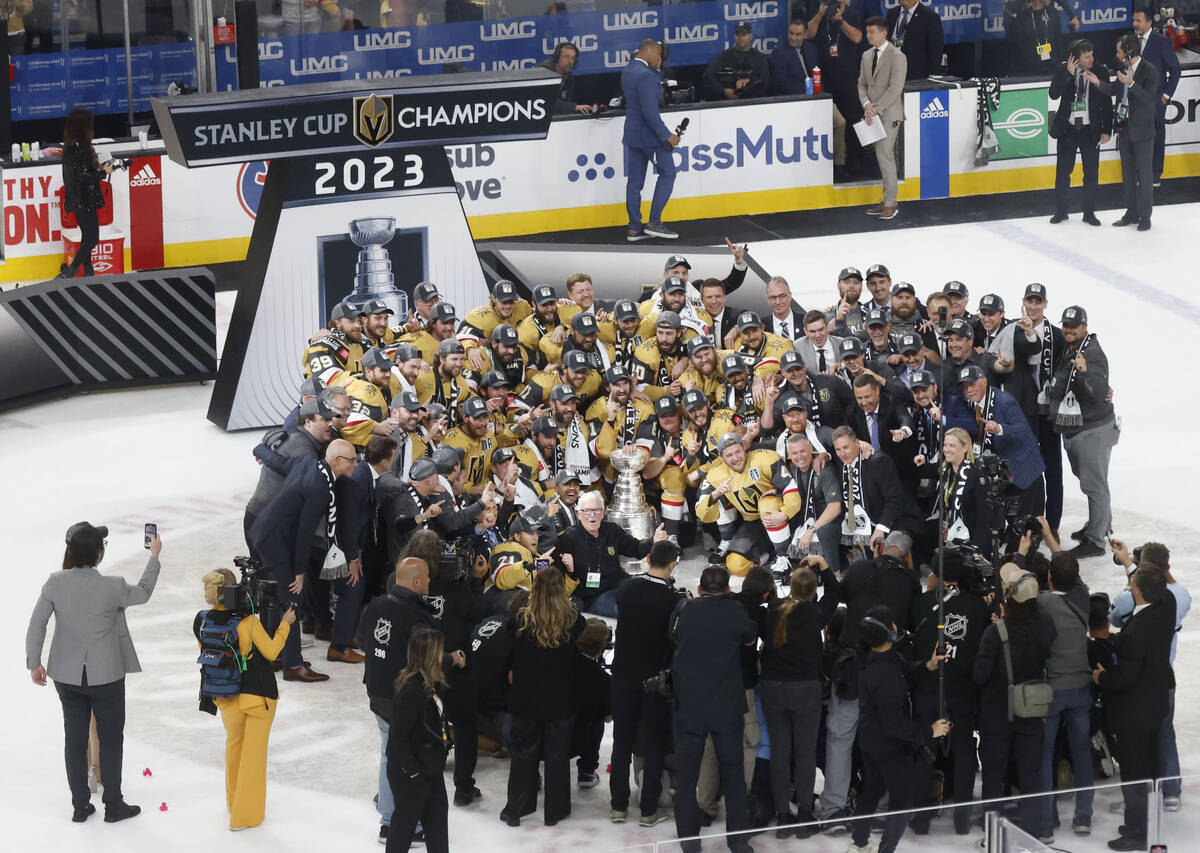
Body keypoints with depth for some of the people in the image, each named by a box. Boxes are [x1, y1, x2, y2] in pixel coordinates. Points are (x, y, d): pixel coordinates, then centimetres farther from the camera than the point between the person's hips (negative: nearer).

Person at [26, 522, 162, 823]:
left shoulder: (55, 583, -12)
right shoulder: (112, 588, -19)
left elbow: (37, 624, -7)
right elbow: (143, 593, 2)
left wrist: (34, 662, 5)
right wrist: (154, 556, 16)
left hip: (67, 674, 3)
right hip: (105, 675, -3)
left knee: (75, 738, 14)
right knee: (110, 738, 13)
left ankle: (80, 805, 21)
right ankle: (113, 805, 20)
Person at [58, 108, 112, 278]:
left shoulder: (69, 146, 8)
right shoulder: (80, 147, -21)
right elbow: (83, 176, -23)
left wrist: (98, 169, 11)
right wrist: (104, 173, -10)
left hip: (76, 199, 10)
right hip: (85, 199, -10)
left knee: (87, 237, 16)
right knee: (92, 239, -4)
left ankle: (88, 272, 21)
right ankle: (68, 273, -4)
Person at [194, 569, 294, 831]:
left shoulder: (202, 622, -10)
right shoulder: (247, 622, -23)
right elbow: (271, 652, -12)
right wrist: (285, 625, 0)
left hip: (227, 698, 4)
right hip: (258, 696, -4)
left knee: (234, 745, 27)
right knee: (254, 752, 10)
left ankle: (234, 802, 41)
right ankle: (245, 815, 15)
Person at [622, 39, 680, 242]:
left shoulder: (628, 71, 8)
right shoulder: (644, 75, -21)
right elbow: (650, 111, -23)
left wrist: (655, 67, 8)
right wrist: (666, 136, -18)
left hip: (632, 132, 9)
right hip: (648, 134, -9)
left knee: (635, 179, 9)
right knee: (667, 173, 1)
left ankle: (634, 228, 11)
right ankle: (654, 222, -1)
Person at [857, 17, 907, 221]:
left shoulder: (897, 57, -10)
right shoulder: (867, 56, 13)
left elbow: (895, 88, -16)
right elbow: (862, 84, 14)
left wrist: (876, 108, -18)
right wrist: (867, 105, -5)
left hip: (889, 114, -7)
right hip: (873, 114, 7)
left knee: (884, 156, -12)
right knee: (884, 158, 10)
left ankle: (890, 204, -8)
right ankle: (888, 202, 13)